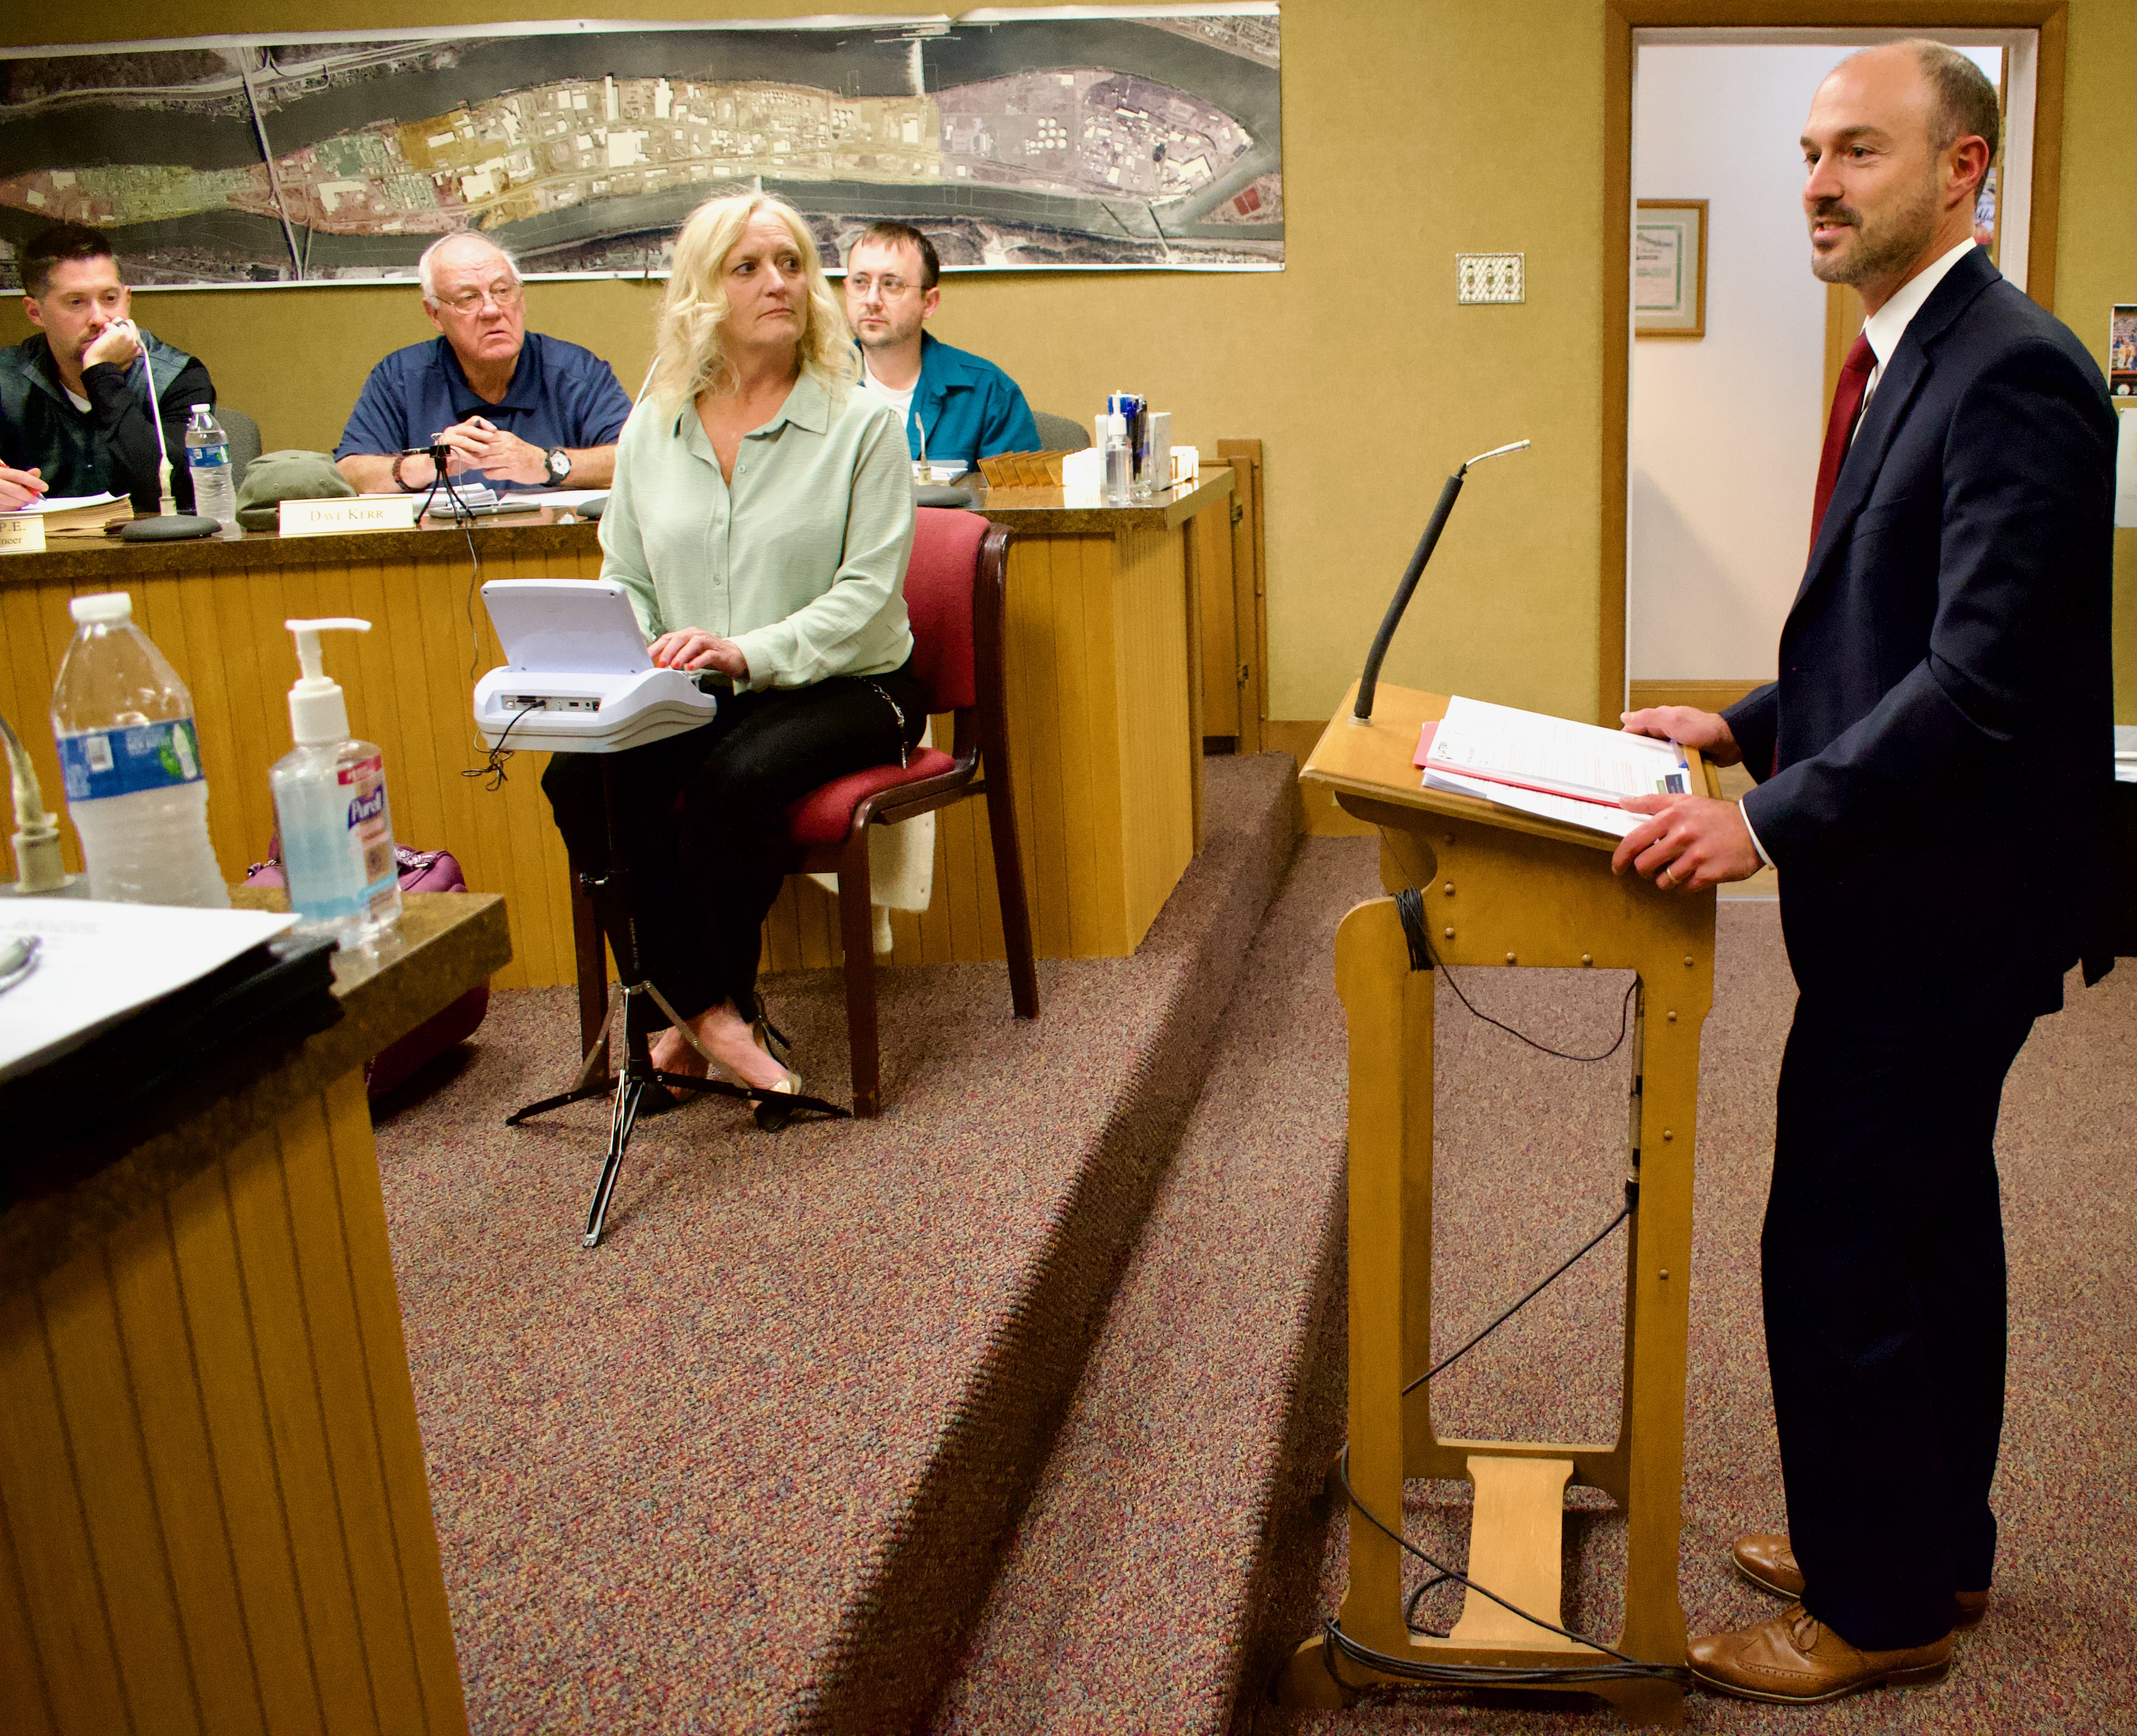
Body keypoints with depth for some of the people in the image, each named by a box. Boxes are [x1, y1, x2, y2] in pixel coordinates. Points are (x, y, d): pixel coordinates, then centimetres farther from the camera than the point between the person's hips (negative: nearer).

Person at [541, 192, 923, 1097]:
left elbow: (867, 589, -12)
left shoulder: (862, 421, -3)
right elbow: (624, 578, 12)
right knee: (581, 777, -24)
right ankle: (717, 1016, -17)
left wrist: (751, 653, -27)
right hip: (689, 695, 4)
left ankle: (705, 1009, -9)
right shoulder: (652, 428, 10)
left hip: (843, 686, -4)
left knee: (733, 781, -33)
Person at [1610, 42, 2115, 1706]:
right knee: (1932, 1235, 20)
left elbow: (1984, 676, -26)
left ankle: (1877, 1605, 20)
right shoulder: (1914, 358, 12)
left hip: (1947, 899, -10)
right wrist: (1749, 725, 12)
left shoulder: (2014, 375, -19)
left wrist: (1771, 821, -27)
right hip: (1923, 885, 10)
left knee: (1840, 1255, 0)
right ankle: (1933, 1548, 38)